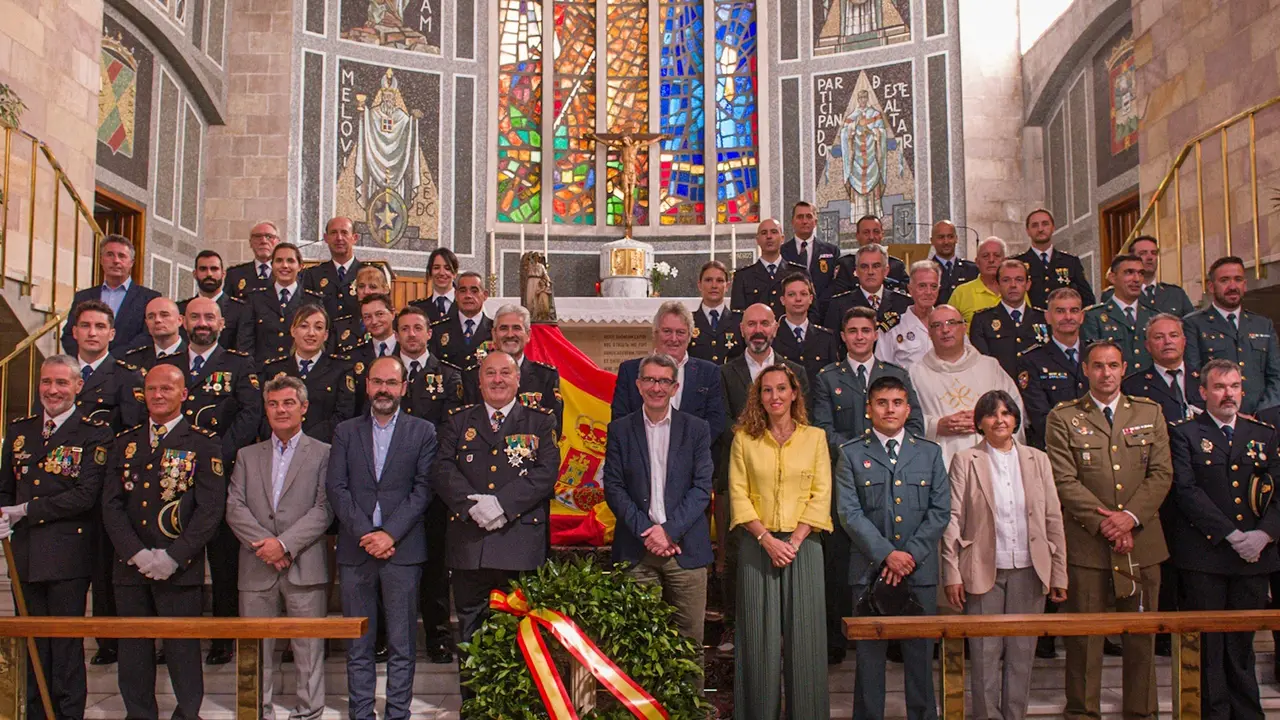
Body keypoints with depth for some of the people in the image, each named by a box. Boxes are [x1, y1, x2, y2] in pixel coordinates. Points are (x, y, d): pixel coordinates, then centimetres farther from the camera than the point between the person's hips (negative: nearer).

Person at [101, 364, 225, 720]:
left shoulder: (203, 444, 0)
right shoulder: (124, 443, 13)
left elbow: (211, 508, -6)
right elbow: (111, 504, 6)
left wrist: (173, 556, -13)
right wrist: (136, 553, -7)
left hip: (180, 569, -4)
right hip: (130, 567, 4)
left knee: (182, 648, 0)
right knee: (133, 650, 9)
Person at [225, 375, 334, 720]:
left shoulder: (323, 453, 5)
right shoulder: (247, 456, 15)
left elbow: (323, 510, -4)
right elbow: (234, 508, 5)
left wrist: (285, 543, -14)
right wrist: (263, 543, -10)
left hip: (304, 567, -3)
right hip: (257, 569, 3)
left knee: (309, 649, 0)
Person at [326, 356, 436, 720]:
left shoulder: (423, 432, 6)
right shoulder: (346, 431, 11)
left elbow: (423, 489, -1)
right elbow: (336, 488, 3)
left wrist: (389, 534, -11)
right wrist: (365, 534, -9)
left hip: (402, 550, -2)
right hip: (355, 550, 2)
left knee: (402, 645, 2)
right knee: (358, 645, 7)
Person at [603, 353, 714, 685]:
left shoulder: (697, 429, 6)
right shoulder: (620, 429, 7)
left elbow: (702, 487, 0)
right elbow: (613, 487, 2)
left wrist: (669, 530, -11)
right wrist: (646, 531, -9)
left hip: (685, 547, 0)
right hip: (636, 549, 0)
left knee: (690, 637, 3)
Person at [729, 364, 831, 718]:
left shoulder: (815, 437, 6)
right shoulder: (744, 438, 5)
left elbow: (821, 494, 0)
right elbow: (738, 493, 0)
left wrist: (795, 541, -10)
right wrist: (766, 538, -11)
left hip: (803, 545, 0)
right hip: (757, 544, 0)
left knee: (803, 634, 2)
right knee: (759, 636, 2)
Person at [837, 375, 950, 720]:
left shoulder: (930, 453, 10)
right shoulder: (851, 454, 3)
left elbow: (940, 511, 4)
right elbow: (850, 513, -4)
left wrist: (911, 554, -7)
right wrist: (887, 554, -12)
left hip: (920, 571, 2)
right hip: (869, 569, -1)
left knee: (921, 655, 7)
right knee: (869, 656, 4)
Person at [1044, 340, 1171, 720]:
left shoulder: (1150, 413, 12)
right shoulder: (1063, 418, 3)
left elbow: (1161, 473, 4)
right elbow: (1066, 481, -5)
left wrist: (1130, 516, -10)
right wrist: (1104, 523, -13)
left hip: (1142, 542, 3)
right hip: (1086, 543, -2)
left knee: (1142, 636, 9)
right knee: (1084, 637, 2)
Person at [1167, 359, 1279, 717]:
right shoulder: (1184, 434, 2)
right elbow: (1187, 491, -8)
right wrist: (1232, 534, -14)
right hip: (1203, 556, -3)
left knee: (1242, 644, 10)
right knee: (1208, 645, 2)